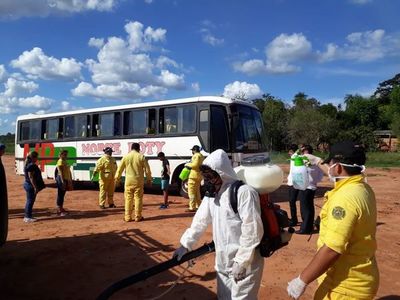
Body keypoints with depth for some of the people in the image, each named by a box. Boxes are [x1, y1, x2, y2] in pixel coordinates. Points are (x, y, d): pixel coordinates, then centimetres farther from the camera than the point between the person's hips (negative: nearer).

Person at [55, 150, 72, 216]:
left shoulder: (65, 161, 17)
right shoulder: (60, 161, -12)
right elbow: (61, 172, -19)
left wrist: (70, 180, 20)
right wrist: (63, 181, -25)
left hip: (66, 179, 9)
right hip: (61, 179, -9)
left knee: (62, 194, 14)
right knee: (60, 194, -6)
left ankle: (61, 208, 22)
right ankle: (59, 210, -3)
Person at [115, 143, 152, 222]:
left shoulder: (126, 157, 1)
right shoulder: (141, 157, -3)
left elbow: (120, 168, 8)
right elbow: (147, 169, -1)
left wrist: (117, 178, 22)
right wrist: (149, 179, 10)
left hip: (129, 181, 2)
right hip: (139, 181, -1)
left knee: (128, 198, 7)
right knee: (138, 198, 5)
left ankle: (128, 217, 11)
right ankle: (138, 217, 9)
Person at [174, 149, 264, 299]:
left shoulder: (244, 192, -22)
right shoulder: (211, 194, 5)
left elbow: (253, 231, -24)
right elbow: (200, 220, 11)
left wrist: (241, 262, -21)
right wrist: (185, 244, 8)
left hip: (245, 264, -8)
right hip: (222, 262, 8)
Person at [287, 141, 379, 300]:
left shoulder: (345, 197, -27)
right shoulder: (363, 189, 2)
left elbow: (332, 249, -30)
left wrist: (302, 280, -22)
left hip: (345, 287, -8)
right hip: (356, 280, 9)